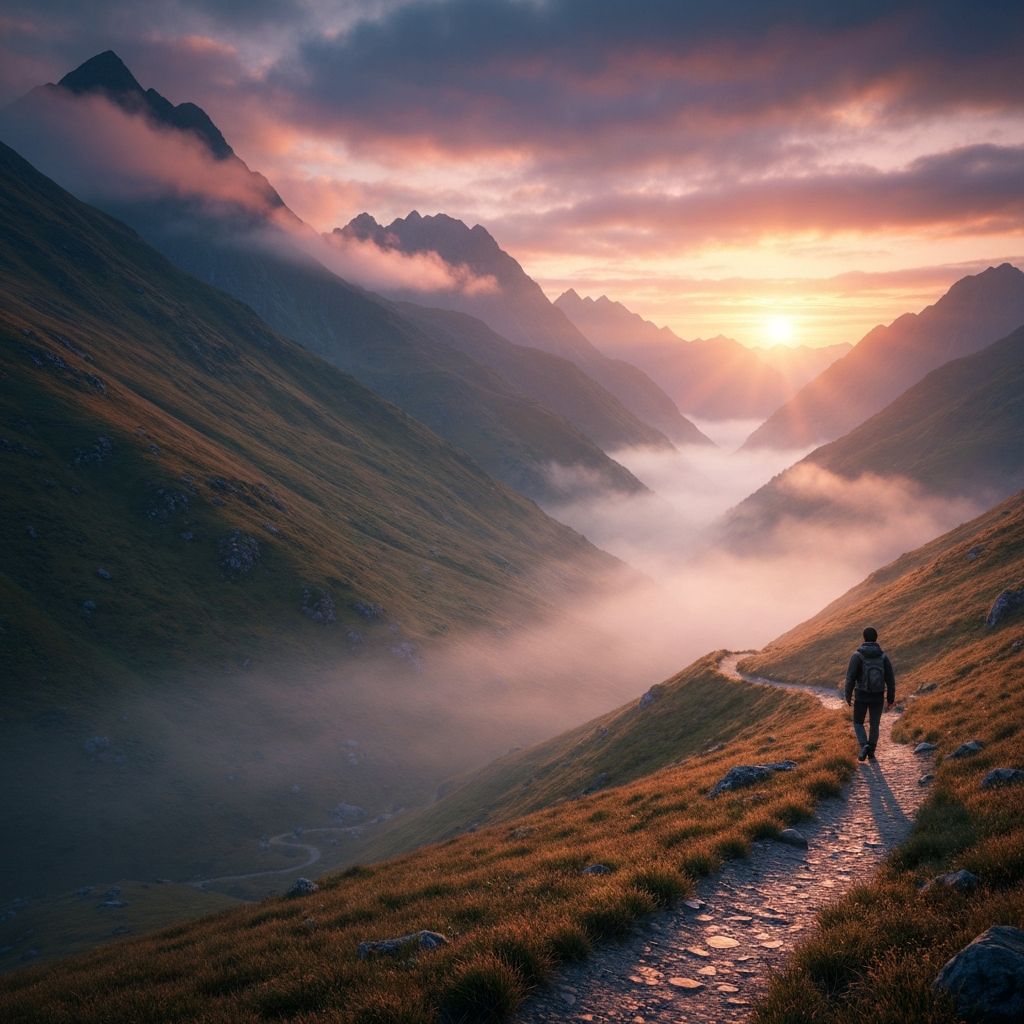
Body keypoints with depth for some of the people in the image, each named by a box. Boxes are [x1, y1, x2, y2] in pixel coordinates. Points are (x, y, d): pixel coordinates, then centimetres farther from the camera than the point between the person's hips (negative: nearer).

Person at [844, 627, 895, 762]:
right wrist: (890, 699, 7)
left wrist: (848, 696, -4)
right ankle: (871, 753, 18)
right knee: (875, 725, 16)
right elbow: (890, 679, -2)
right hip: (878, 697, 2)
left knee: (858, 723, 14)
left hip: (861, 696, -2)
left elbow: (850, 677, -13)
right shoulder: (883, 656, -3)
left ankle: (864, 746, -8)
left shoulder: (857, 655, -11)